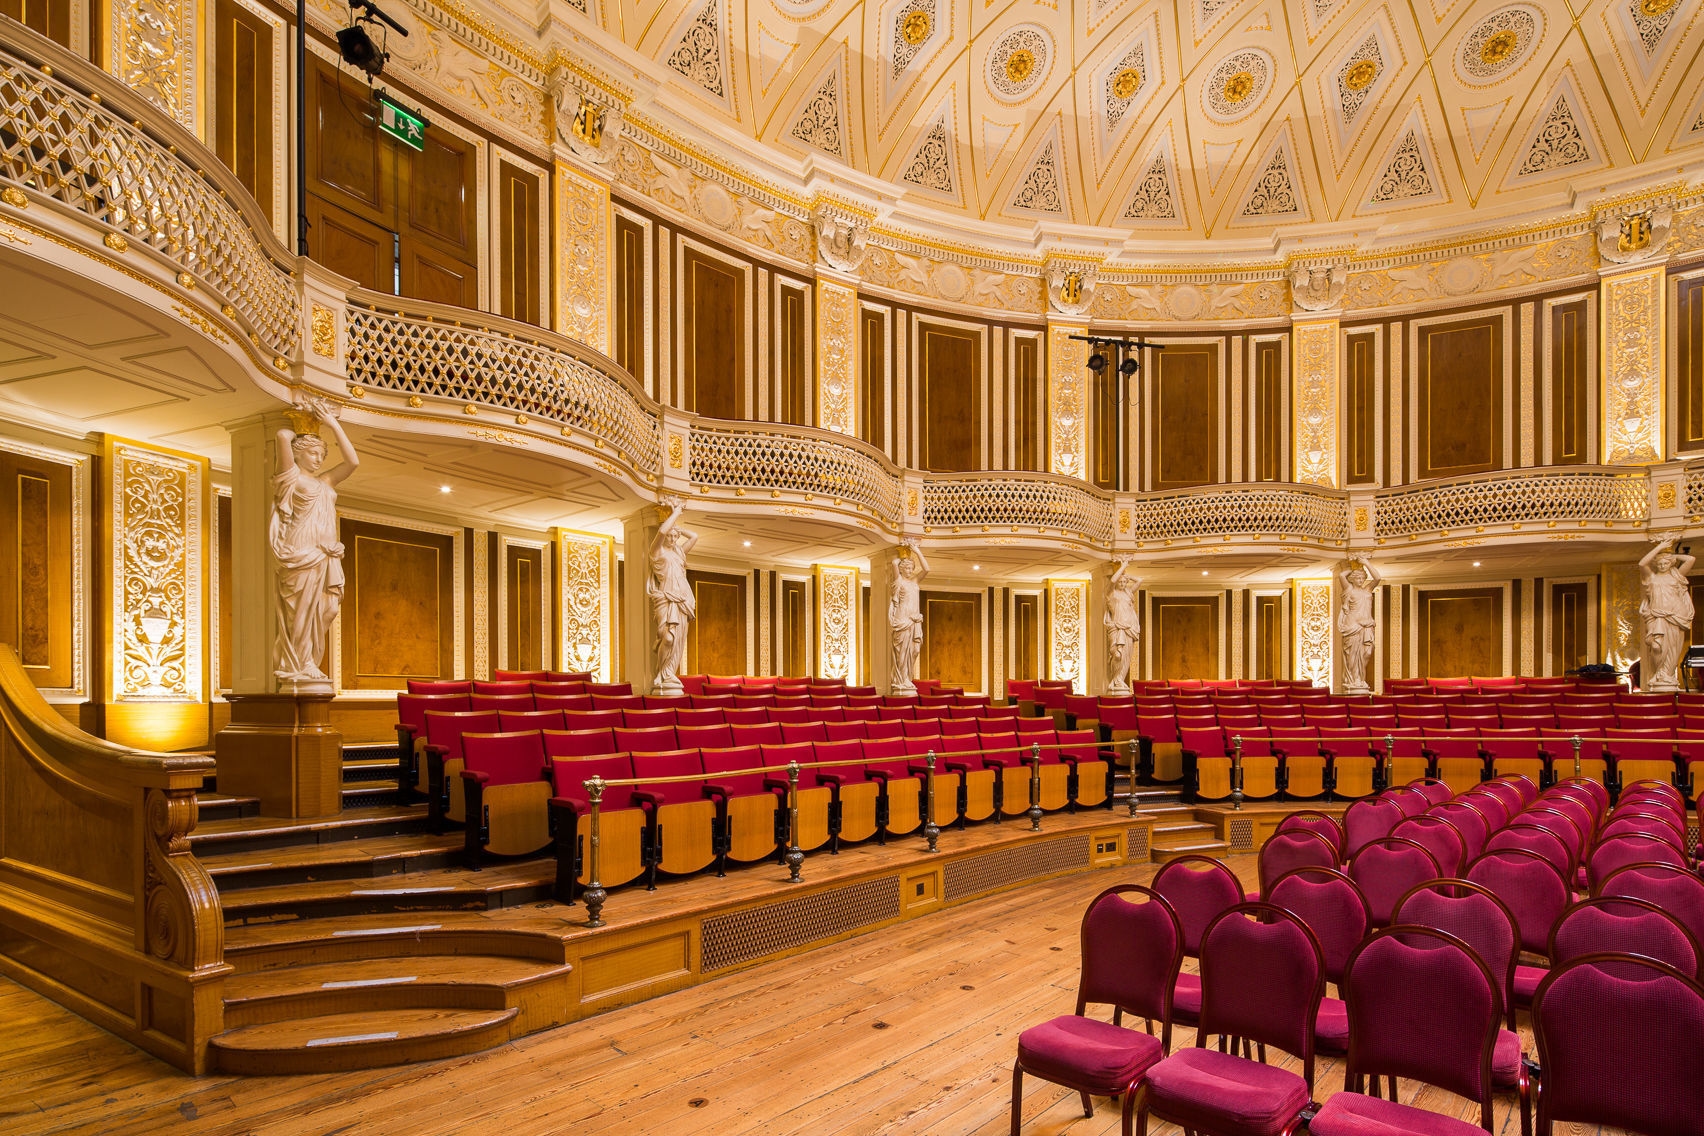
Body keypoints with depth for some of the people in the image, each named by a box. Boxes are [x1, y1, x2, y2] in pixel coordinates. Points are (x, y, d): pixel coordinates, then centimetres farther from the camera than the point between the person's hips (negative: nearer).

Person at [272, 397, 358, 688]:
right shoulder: (292, 476, 3)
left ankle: (306, 666, 8)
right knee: (301, 611, -7)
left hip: (326, 557, 6)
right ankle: (297, 667, -3)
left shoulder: (325, 481, 21)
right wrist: (296, 429, 12)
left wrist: (334, 425, 16)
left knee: (320, 614, 2)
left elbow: (353, 462, 14)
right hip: (302, 554, -6)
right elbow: (282, 436, -11)